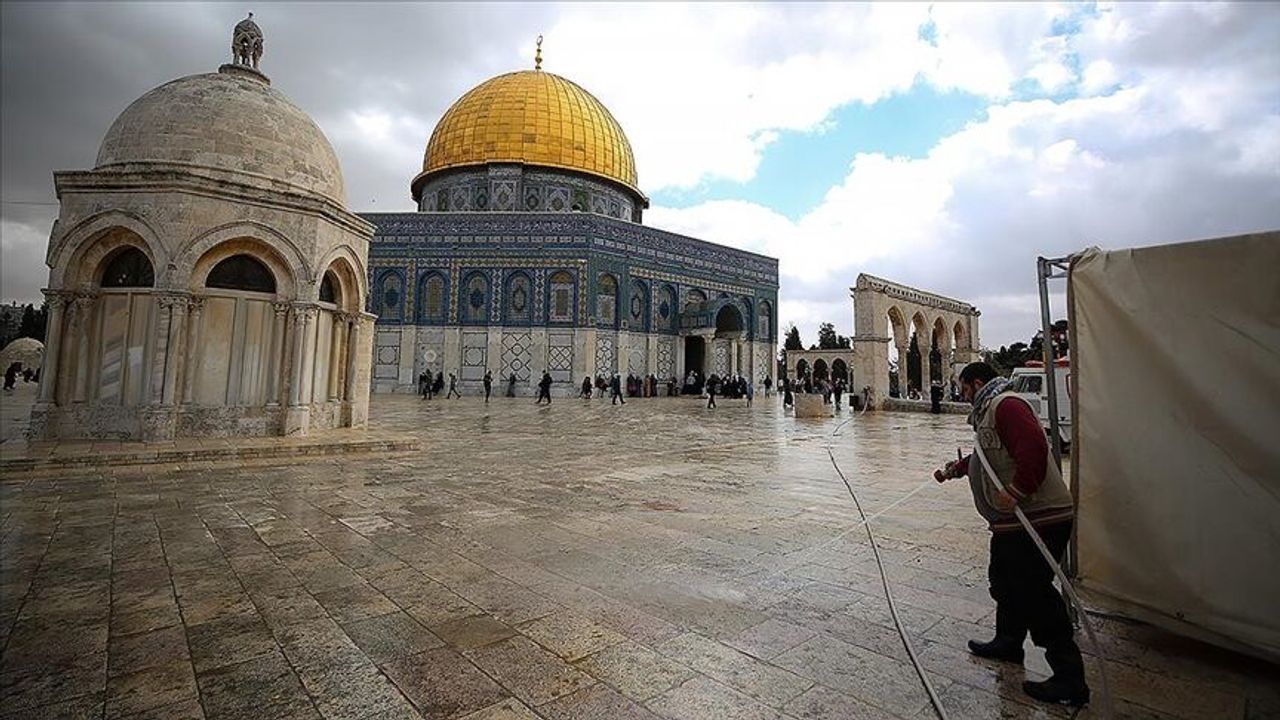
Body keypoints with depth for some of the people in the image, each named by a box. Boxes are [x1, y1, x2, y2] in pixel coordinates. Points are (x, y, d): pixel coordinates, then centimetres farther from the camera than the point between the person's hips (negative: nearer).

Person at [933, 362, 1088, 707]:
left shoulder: (1006, 405, -15)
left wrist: (1016, 491, -27)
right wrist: (954, 468, 37)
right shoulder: (990, 411, 18)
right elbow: (987, 456, 33)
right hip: (1013, 521, 11)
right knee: (1003, 580, 23)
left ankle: (1070, 681, 9)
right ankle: (1008, 643, 41)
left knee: (1034, 595, -3)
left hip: (1037, 519, -11)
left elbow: (1033, 447, -30)